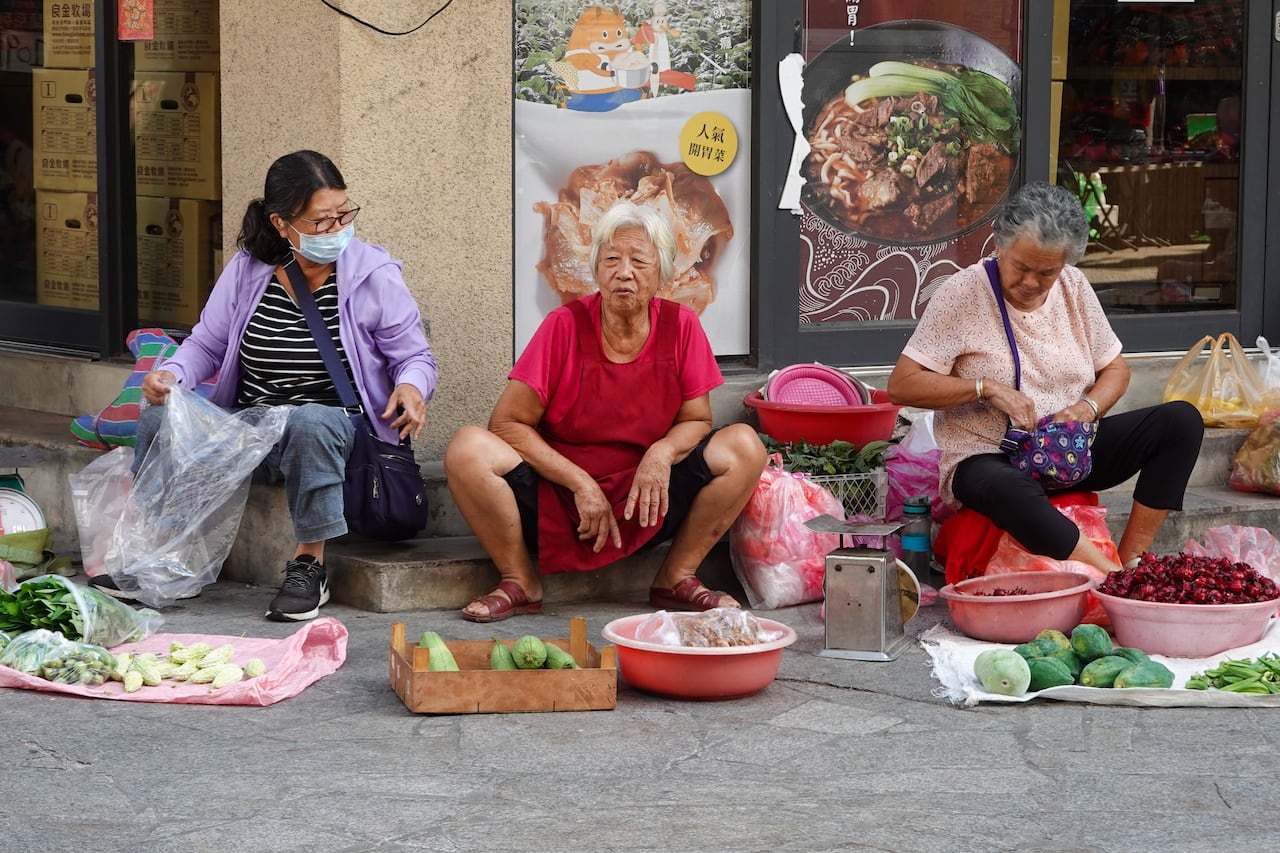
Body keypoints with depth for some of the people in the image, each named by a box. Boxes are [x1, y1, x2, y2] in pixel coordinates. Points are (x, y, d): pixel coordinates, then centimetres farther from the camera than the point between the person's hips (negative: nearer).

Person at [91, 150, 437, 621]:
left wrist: (412, 386, -24)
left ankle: (309, 564, -26)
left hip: (334, 429, -3)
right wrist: (171, 375, -11)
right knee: (161, 416, -20)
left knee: (311, 421, -40)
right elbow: (207, 344, 11)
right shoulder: (247, 269, 4)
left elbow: (415, 356, 0)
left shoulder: (374, 275, -4)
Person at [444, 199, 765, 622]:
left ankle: (676, 578, -3)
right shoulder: (566, 325, -9)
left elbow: (696, 420, 3)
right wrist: (580, 483, -19)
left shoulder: (680, 326, -3)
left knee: (744, 447, -17)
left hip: (647, 506, 2)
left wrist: (662, 453, -21)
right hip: (557, 499, -2)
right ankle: (520, 583, -7)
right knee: (468, 449, -28)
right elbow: (507, 422, -10)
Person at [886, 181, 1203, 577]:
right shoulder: (964, 293, -9)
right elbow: (901, 385, -12)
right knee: (1011, 491, -43)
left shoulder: (1074, 287, 5)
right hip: (987, 458, -6)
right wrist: (986, 387, -21)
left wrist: (1088, 406, -8)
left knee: (1182, 420, -15)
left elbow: (1115, 370, 15)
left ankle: (1131, 563, -20)